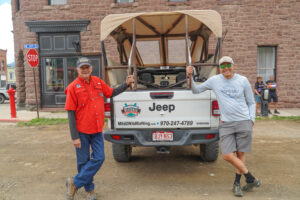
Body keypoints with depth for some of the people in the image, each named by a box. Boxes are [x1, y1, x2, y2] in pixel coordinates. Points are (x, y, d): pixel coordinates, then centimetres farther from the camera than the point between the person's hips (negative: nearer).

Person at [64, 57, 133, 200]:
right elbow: (71, 114, -10)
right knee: (83, 161, 8)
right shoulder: (73, 87, -9)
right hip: (82, 131, -4)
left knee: (99, 158, 1)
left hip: (97, 130, 4)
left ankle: (75, 183, 17)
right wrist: (74, 137, -13)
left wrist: (126, 84, 8)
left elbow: (111, 93, 20)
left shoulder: (98, 82, 4)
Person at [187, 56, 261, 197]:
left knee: (240, 154, 6)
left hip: (243, 122, 0)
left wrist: (251, 120, 0)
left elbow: (251, 102, 10)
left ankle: (237, 183, 25)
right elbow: (196, 90, 13)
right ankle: (251, 179, 15)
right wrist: (189, 77, -2)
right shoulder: (214, 80, 4)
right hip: (226, 124, 1)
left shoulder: (243, 81, 3)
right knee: (227, 155, -6)